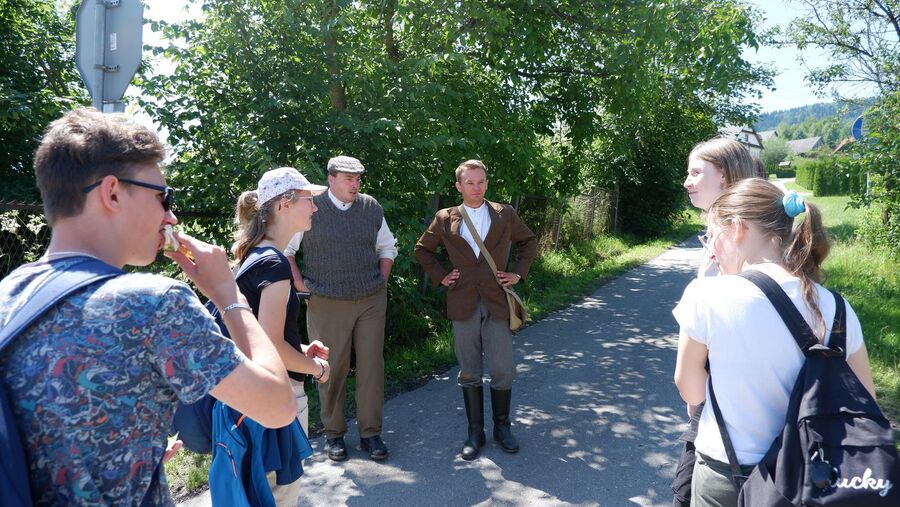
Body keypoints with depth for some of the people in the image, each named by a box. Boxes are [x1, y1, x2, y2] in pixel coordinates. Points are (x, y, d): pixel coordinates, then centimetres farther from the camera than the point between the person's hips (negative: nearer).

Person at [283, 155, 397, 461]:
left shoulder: (372, 207, 7)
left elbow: (387, 247, 19)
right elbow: (284, 248, 4)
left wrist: (382, 280, 9)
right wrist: (299, 282, -3)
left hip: (371, 301, 3)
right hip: (327, 305, -3)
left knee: (372, 366, 4)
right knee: (332, 368, 4)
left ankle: (370, 433, 17)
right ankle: (333, 433, 21)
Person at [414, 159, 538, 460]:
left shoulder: (505, 215, 4)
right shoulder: (445, 220, 4)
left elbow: (529, 242, 18)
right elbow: (422, 249, 17)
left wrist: (519, 273, 7)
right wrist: (440, 276, 6)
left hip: (497, 303, 0)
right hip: (463, 305, 0)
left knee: (502, 370, 0)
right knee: (469, 373, 8)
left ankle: (502, 427, 22)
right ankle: (475, 432, 22)